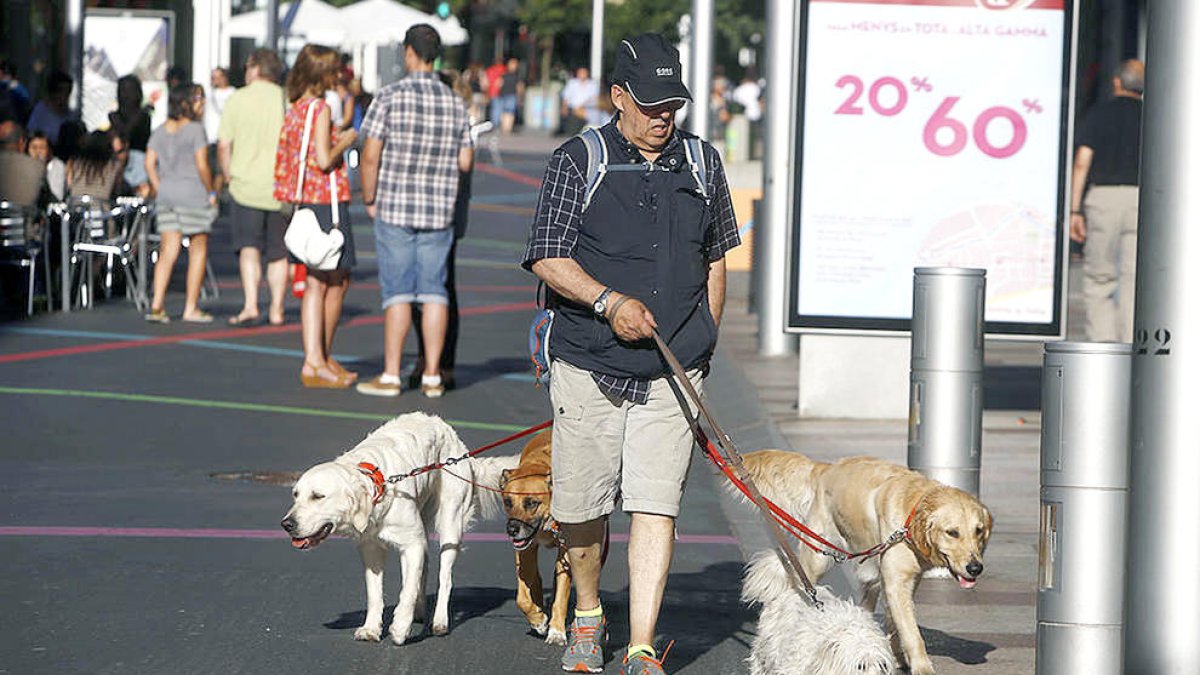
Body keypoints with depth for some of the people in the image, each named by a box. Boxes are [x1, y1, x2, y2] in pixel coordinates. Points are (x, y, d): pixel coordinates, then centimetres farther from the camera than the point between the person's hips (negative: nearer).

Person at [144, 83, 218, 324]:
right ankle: (191, 308, 5)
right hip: (193, 193, -6)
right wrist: (211, 192, -4)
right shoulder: (195, 130, -10)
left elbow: (150, 163, 6)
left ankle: (156, 305, -5)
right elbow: (202, 166, -14)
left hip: (166, 194, 6)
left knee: (168, 251, 5)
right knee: (198, 250, 6)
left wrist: (160, 191, 11)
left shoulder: (160, 131, 9)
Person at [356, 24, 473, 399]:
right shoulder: (455, 102, 3)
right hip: (439, 211, 3)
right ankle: (432, 376, 6)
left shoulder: (390, 97, -9)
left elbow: (371, 156, -11)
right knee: (434, 291, 6)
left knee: (398, 292, -1)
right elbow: (465, 162, 5)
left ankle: (391, 375, -1)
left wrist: (369, 200, 1)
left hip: (395, 209, -3)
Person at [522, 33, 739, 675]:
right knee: (581, 506, 6)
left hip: (672, 373, 1)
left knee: (655, 506, -8)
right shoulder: (577, 161, -2)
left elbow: (715, 258, 21)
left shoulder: (703, 163, 9)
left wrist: (700, 343, 18)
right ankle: (587, 617, 32)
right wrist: (610, 302, -19)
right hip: (587, 364, -1)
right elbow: (547, 258, -6)